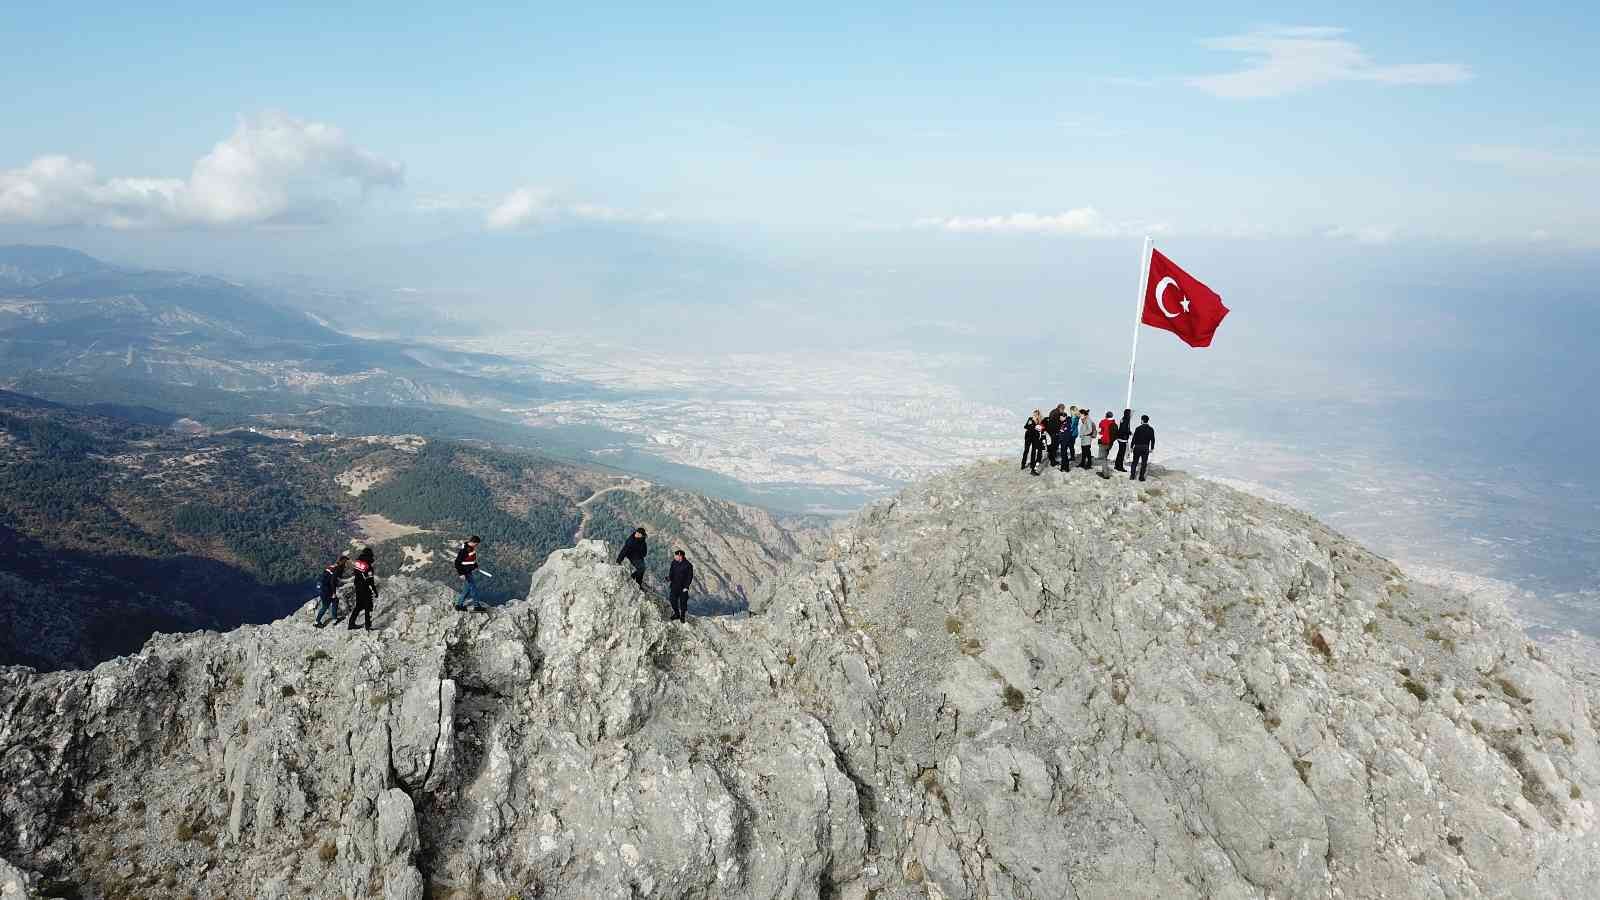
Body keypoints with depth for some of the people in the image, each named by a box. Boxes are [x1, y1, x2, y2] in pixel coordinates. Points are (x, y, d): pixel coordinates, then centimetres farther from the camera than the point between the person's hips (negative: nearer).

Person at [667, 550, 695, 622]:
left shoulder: (688, 565, -12)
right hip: (674, 585, 5)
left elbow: (690, 577, -9)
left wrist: (686, 586, -13)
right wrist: (669, 578, -7)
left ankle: (683, 616, 15)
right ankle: (676, 613, 27)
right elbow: (671, 572, 14)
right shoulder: (674, 563, 2)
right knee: (673, 599, 7)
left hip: (683, 586, -5)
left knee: (683, 601, 0)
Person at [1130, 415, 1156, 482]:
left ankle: (1132, 476, 11)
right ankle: (1141, 477, 7)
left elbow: (1134, 438, -6)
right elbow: (1153, 440, 1)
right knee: (1144, 463, 8)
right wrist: (1152, 448, 12)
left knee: (1135, 462, 10)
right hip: (1146, 448, 1)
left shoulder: (1138, 429, -9)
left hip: (1137, 447, -1)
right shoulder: (1151, 429, -2)